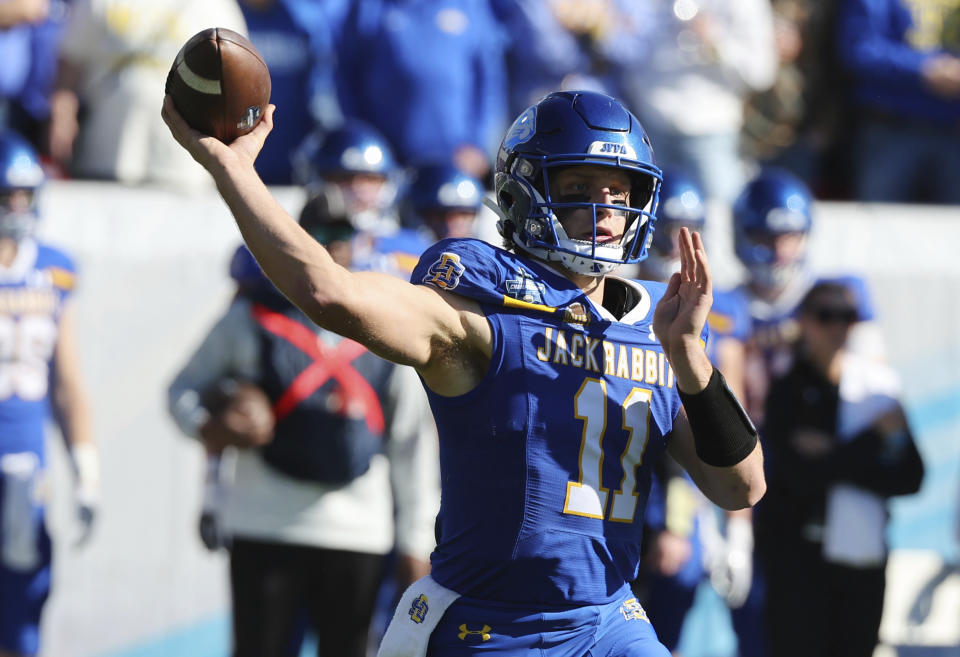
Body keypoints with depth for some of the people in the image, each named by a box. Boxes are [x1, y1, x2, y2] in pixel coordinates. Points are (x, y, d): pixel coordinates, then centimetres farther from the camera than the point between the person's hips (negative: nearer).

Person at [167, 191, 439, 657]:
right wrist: (205, 426, -12)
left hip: (358, 531, 2)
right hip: (264, 526, -2)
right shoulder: (255, 318, 2)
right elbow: (185, 387, 12)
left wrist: (416, 541, 10)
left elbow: (413, 443, 11)